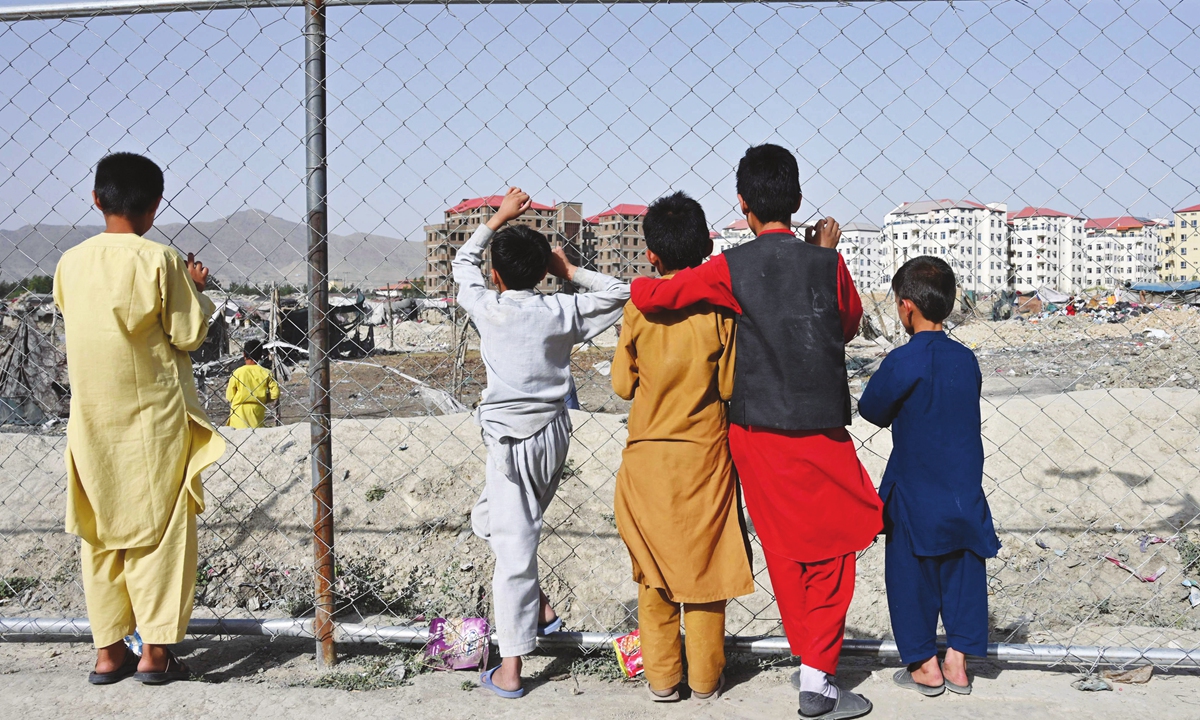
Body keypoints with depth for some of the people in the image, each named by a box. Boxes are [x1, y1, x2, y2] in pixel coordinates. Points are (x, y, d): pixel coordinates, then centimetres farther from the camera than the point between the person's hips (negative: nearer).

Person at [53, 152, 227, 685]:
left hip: (92, 419, 4)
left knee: (101, 531, 11)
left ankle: (108, 651, 16)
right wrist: (195, 290, 7)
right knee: (160, 529, 4)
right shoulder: (159, 260, -12)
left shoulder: (71, 262, 1)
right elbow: (189, 336, -9)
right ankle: (155, 650, 6)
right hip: (154, 417, -4)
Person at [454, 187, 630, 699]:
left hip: (511, 440, -4)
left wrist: (501, 216, 24)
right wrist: (571, 271, 11)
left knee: (512, 546, -3)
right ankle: (540, 607, 24)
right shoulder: (561, 311, -1)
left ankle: (509, 671, 2)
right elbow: (619, 293, 12)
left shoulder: (487, 307, -5)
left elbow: (463, 261, 17)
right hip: (553, 435, 4)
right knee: (488, 519, 27)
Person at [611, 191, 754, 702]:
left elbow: (622, 384, -1)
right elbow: (730, 385, -8)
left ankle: (661, 677, 17)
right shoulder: (720, 307, -9)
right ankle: (705, 678, 18)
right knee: (704, 564, 10)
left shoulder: (638, 308, -6)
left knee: (654, 568, 11)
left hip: (648, 455, 1)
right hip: (705, 454, -1)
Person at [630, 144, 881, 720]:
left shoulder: (731, 268, -7)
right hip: (820, 430, -1)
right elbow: (851, 323, 13)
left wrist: (643, 283, 12)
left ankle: (810, 663, 26)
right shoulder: (826, 262, -4)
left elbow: (647, 295, -10)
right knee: (830, 553, 8)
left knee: (783, 552, 15)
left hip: (756, 430, 1)